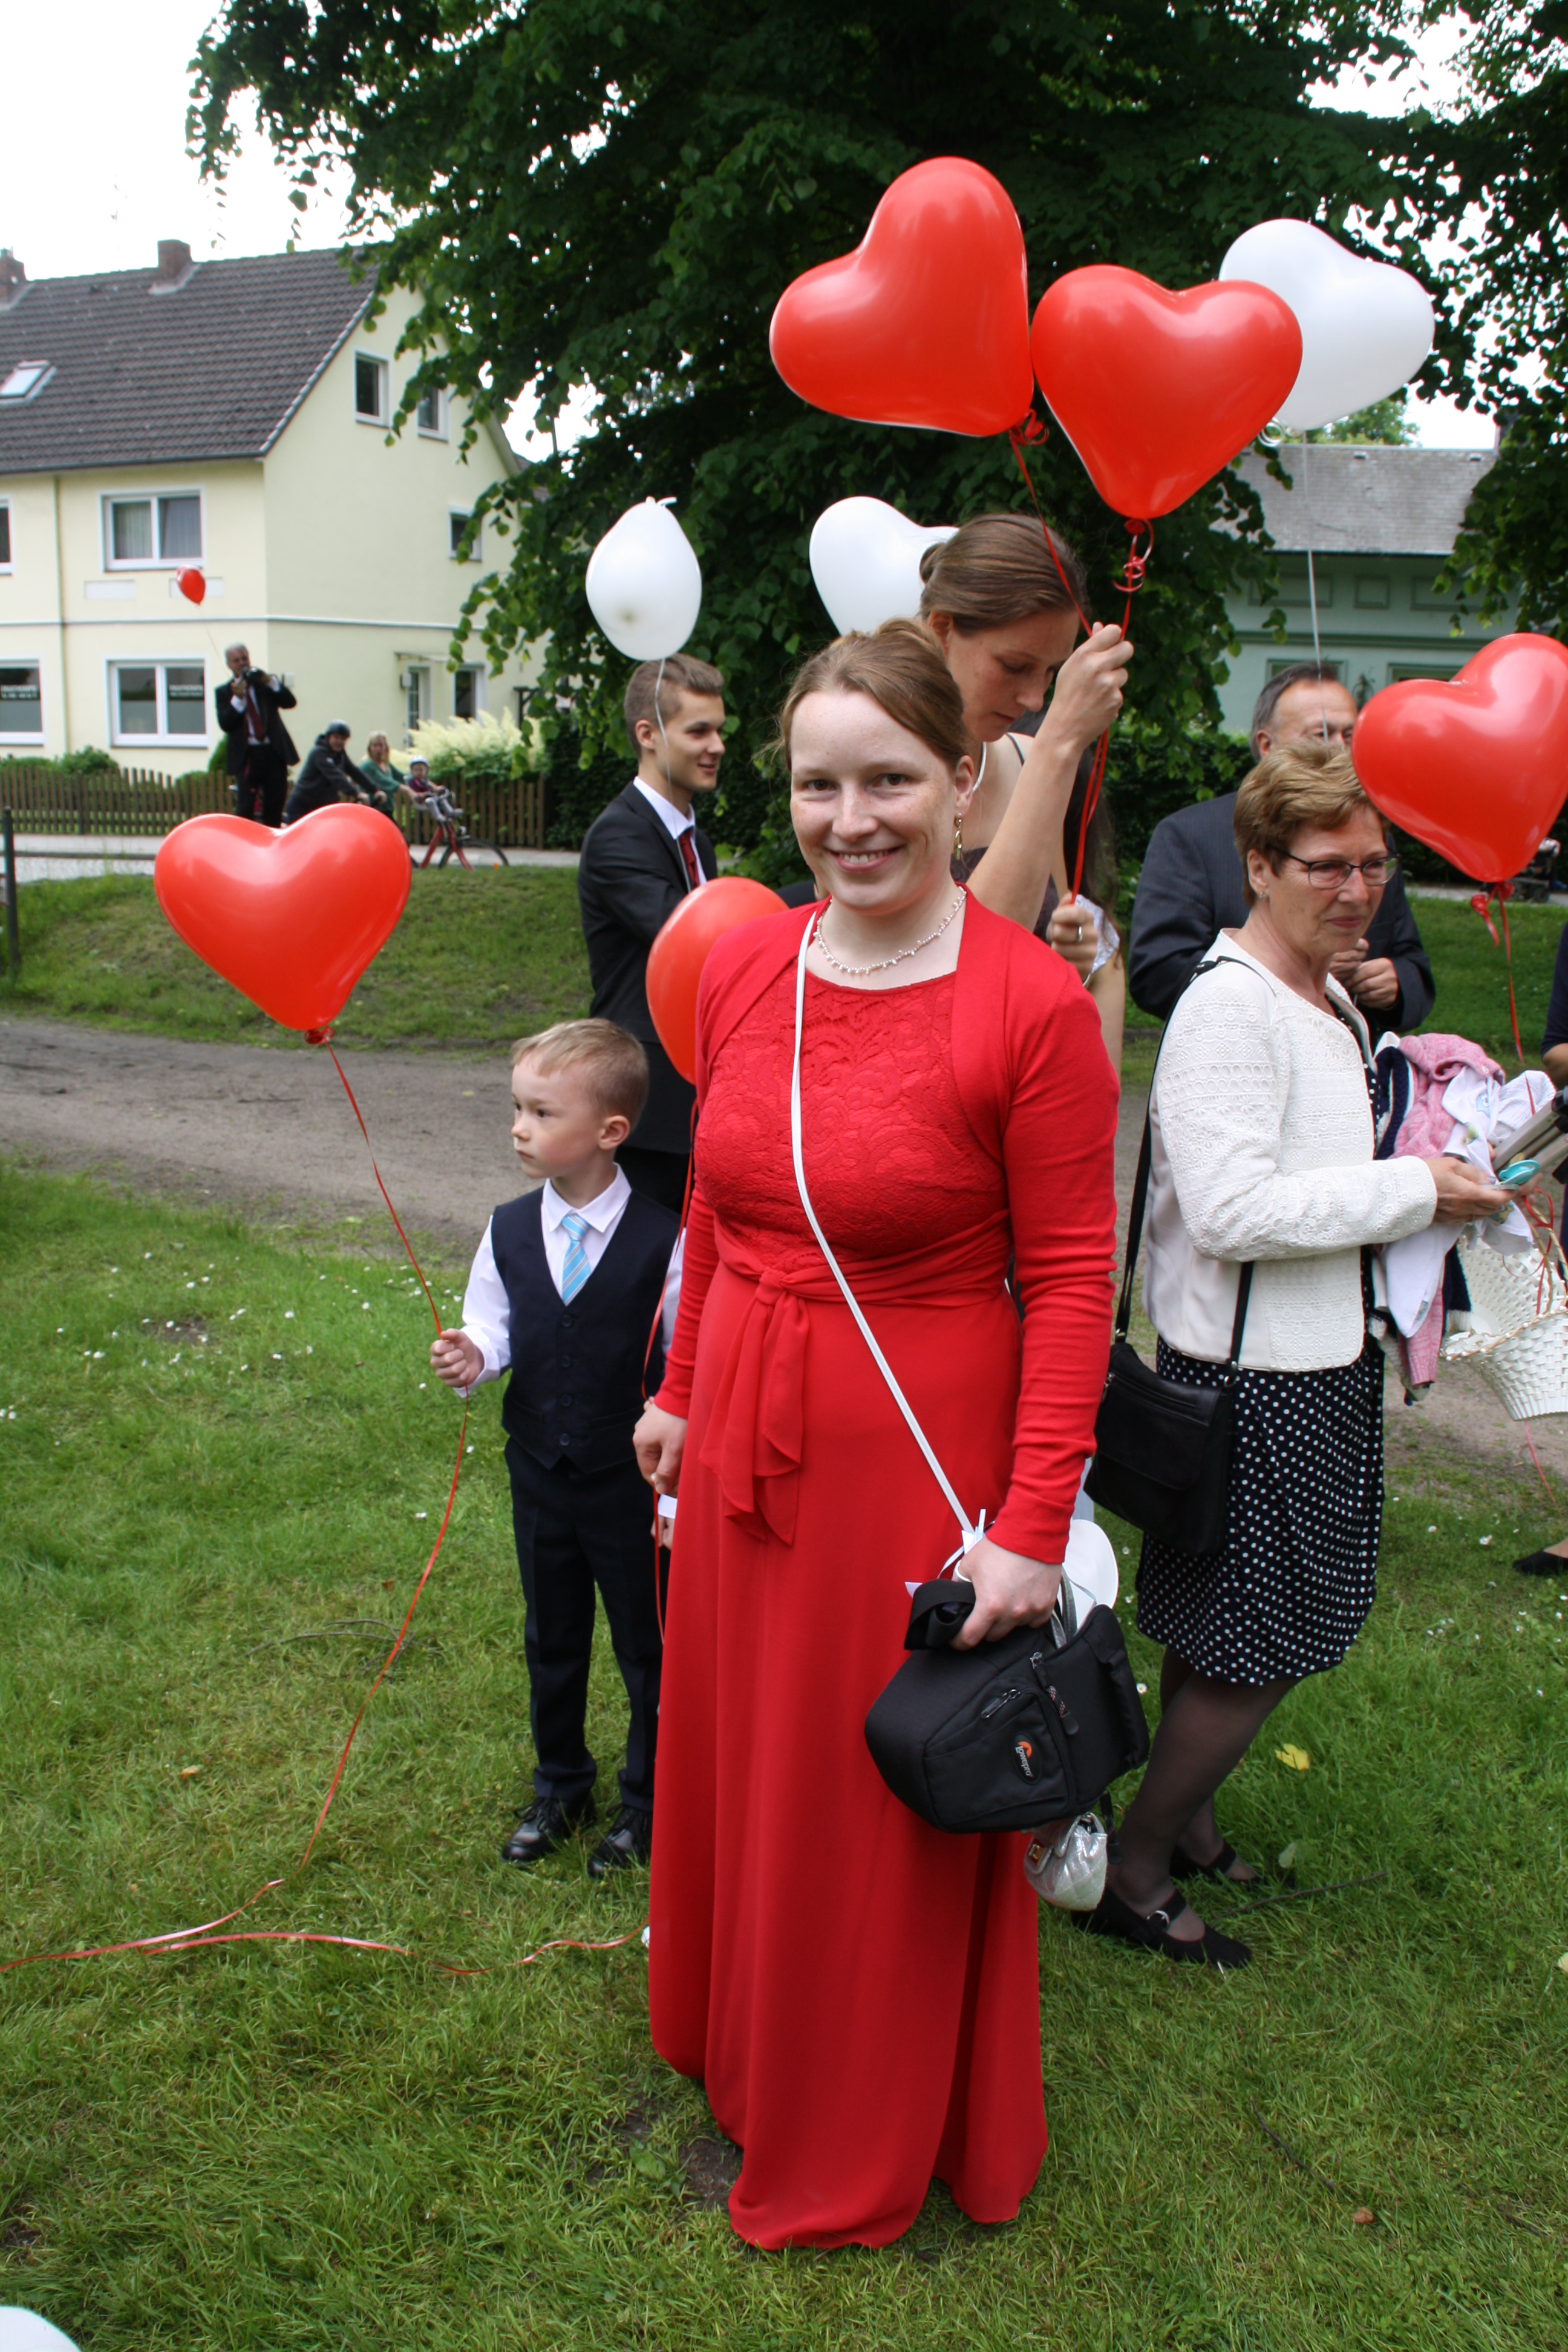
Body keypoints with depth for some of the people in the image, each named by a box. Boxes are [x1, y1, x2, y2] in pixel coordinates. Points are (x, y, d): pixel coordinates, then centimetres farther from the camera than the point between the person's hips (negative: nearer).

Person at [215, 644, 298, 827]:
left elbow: (290, 702, -2)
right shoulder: (224, 691, 6)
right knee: (245, 808, -7)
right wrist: (237, 699, -17)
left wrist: (270, 681, -13)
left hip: (274, 752, 2)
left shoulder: (266, 683, 12)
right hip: (247, 756, -2)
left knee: (275, 805, 5)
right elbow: (225, 724, -6)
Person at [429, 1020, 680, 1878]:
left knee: (647, 1647, 11)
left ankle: (646, 1801, 32)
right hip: (539, 1476, 4)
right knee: (551, 1643, 21)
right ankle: (559, 1789, 41)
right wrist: (472, 1358, -19)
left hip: (631, 1480, -4)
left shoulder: (661, 1240, -17)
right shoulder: (509, 1232, -4)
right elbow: (493, 1325, 6)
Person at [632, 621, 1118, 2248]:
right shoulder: (741, 968, -1)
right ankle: (740, 2043, 51)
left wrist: (1034, 1525, -17)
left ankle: (868, 2150, 39)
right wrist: (683, 1387, 16)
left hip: (918, 1453, -5)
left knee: (881, 1797, 13)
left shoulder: (1032, 1003, -18)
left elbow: (1070, 1278, -15)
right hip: (747, 1440, 5)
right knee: (735, 1749, 22)